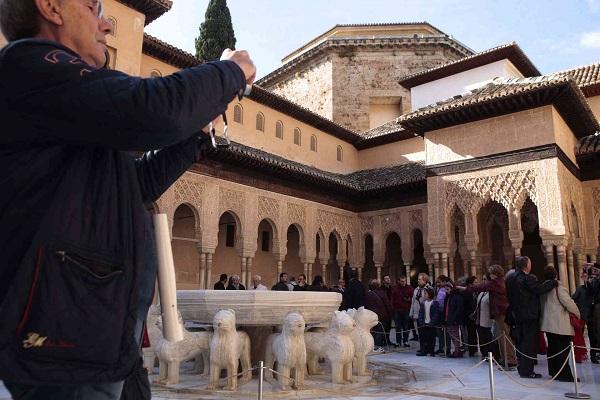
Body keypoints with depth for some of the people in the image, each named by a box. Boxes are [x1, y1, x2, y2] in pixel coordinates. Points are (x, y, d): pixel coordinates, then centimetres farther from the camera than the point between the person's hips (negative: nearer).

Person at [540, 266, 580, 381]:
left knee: (552, 348, 13)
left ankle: (554, 372, 20)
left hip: (548, 323, 7)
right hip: (560, 324, -7)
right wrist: (578, 313, 3)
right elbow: (569, 302, -13)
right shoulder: (558, 287, -15)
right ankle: (564, 374, -1)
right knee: (563, 350, -3)